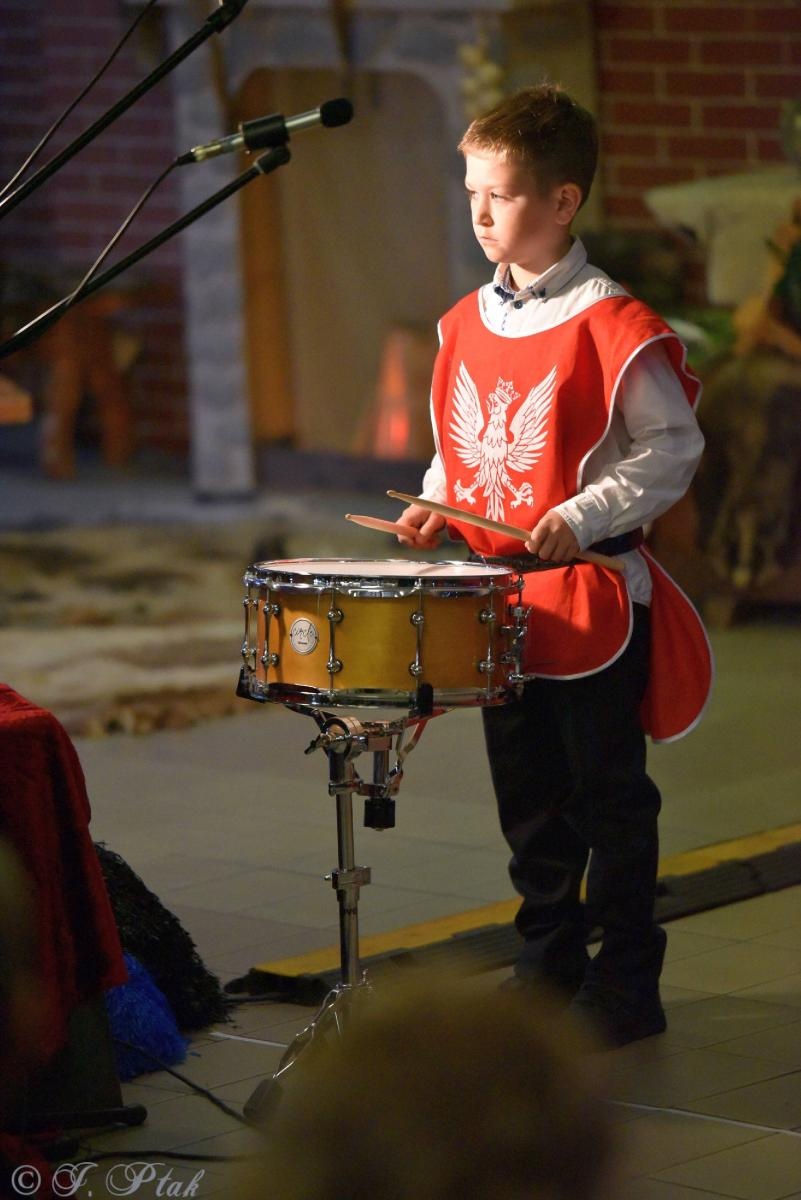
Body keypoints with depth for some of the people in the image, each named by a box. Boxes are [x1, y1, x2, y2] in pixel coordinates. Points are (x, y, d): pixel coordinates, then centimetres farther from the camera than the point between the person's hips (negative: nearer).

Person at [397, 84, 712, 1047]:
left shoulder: (613, 327, -15)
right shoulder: (465, 323, 7)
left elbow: (671, 447, -13)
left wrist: (582, 517, -22)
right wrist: (439, 505, 1)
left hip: (592, 591, -7)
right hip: (500, 597, 7)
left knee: (610, 797, 3)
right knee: (528, 802, 16)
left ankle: (625, 984, 11)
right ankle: (547, 967, 28)